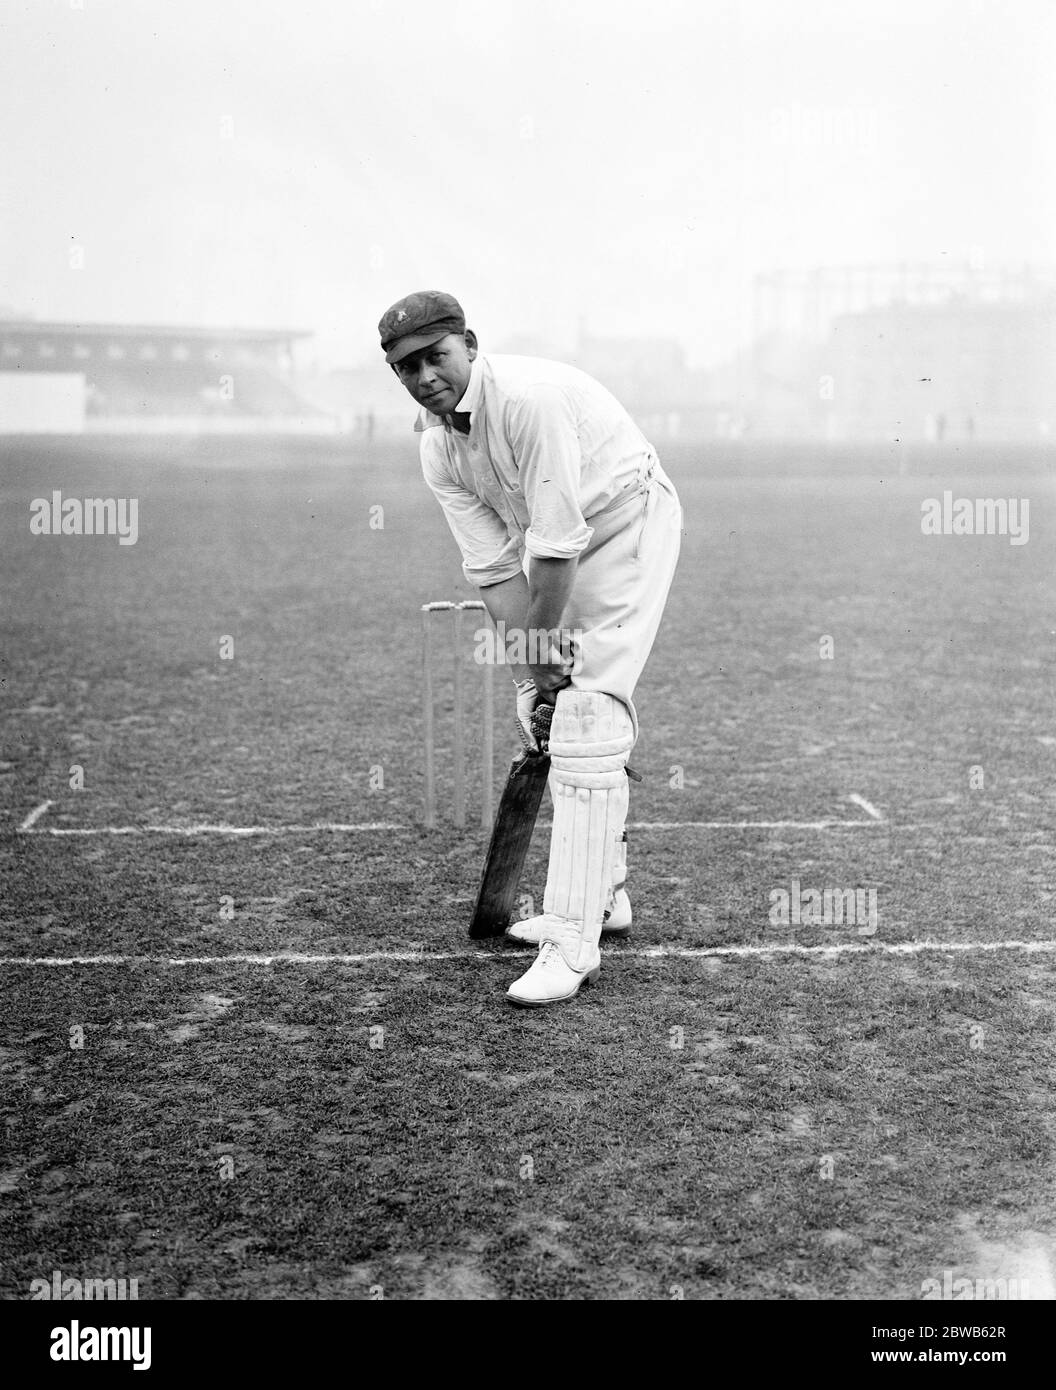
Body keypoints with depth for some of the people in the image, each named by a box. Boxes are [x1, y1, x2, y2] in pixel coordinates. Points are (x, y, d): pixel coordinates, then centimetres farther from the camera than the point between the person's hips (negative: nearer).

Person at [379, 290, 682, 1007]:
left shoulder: (531, 396, -29)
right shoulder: (438, 447, -4)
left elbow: (557, 541, -27)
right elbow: (494, 566, -6)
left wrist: (545, 649, -19)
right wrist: (526, 673, -12)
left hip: (629, 522, -8)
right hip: (557, 545, 8)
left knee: (585, 719, -18)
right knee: (553, 713, 12)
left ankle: (574, 943, -18)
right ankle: (604, 894, 28)